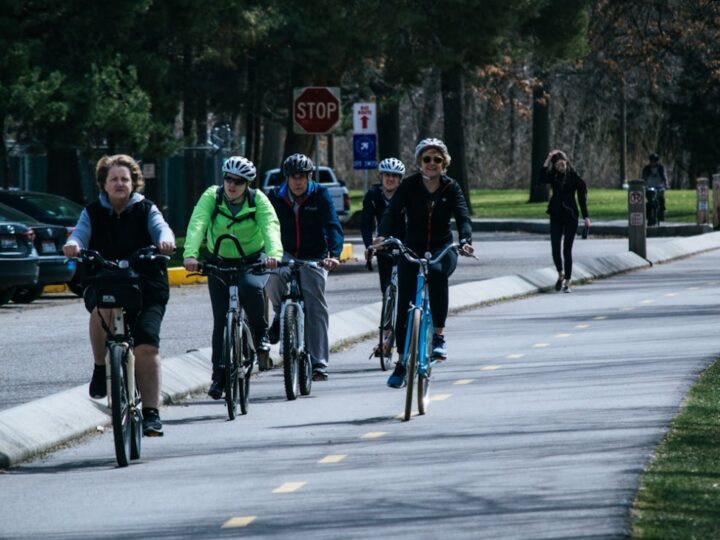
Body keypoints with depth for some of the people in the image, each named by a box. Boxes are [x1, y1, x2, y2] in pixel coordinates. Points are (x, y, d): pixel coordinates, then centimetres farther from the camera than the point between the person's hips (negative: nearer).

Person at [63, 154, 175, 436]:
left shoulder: (146, 210, 7)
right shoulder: (92, 213, 9)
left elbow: (160, 227, -13)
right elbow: (80, 234, -8)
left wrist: (165, 240, -37)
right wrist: (73, 244, -33)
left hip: (146, 288, 0)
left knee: (147, 344, -17)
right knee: (103, 308, -35)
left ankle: (151, 413, -12)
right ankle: (101, 368, -14)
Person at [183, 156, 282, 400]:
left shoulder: (258, 200, -13)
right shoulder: (212, 196, -13)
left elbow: (270, 226, -29)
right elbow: (197, 225, -27)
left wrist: (274, 253, -50)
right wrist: (190, 254, -45)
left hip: (254, 260, -1)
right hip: (221, 263, 1)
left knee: (250, 287, -34)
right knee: (221, 320, -5)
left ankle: (261, 335, -9)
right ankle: (219, 375, 3)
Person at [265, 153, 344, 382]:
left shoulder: (320, 195, -8)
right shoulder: (276, 197, -3)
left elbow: (333, 227, -17)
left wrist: (334, 254, -33)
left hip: (314, 258, -1)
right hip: (286, 254, 1)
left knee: (316, 308, -8)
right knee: (273, 275, -33)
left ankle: (318, 363, -4)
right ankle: (281, 314, -4)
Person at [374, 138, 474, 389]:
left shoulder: (451, 187, -3)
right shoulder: (409, 185, -5)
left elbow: (463, 217, -15)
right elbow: (392, 212, -17)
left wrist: (465, 240, -36)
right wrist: (382, 236, -37)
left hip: (442, 249, -1)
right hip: (412, 249, 1)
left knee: (437, 272, -36)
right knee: (404, 305, -6)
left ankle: (439, 336, -26)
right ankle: (401, 362, 8)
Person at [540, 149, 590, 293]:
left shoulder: (574, 177, -3)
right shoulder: (553, 176, 3)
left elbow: (582, 198, -1)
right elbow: (542, 179, -19)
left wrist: (586, 216, -6)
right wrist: (547, 161, -21)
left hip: (571, 216, -2)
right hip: (556, 216, 2)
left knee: (567, 250, -3)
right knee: (555, 249, -1)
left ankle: (567, 282, 3)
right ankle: (561, 275, 24)